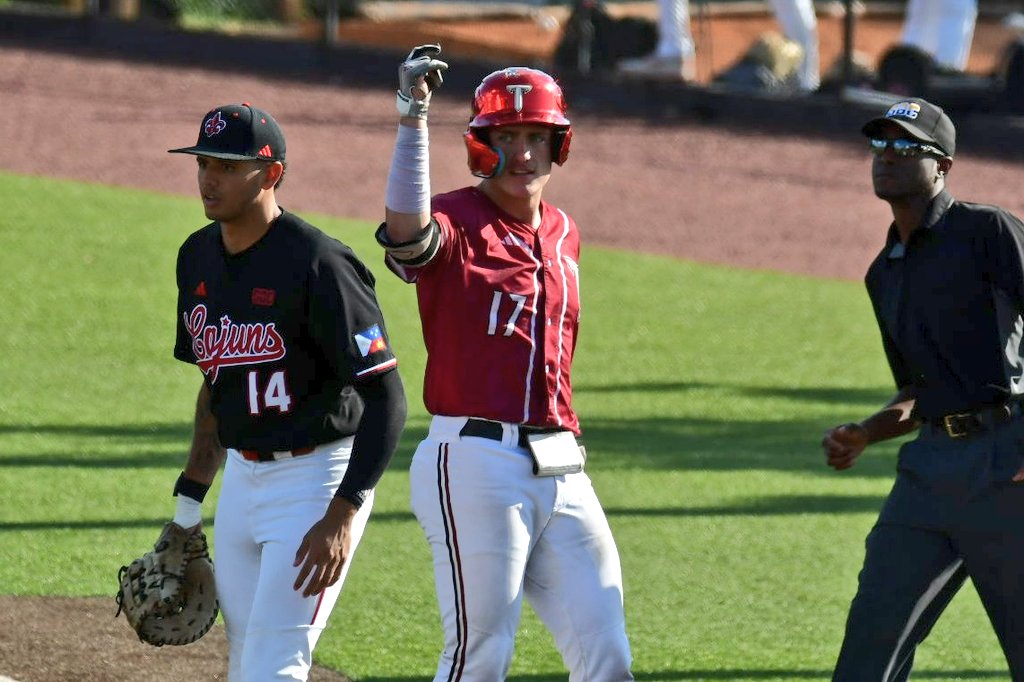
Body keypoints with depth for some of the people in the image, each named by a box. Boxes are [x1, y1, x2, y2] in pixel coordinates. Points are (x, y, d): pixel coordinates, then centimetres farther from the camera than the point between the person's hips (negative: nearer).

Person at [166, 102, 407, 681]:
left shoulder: (317, 264, -19)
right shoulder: (198, 258, 7)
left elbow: (386, 399, -20)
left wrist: (341, 517, -26)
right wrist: (189, 503, 18)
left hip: (317, 476, -8)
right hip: (243, 477, 8)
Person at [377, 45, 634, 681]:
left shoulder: (562, 234, 16)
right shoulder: (456, 222, -6)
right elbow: (407, 233, -31)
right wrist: (413, 118, -38)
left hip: (561, 473, 7)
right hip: (476, 467, -7)